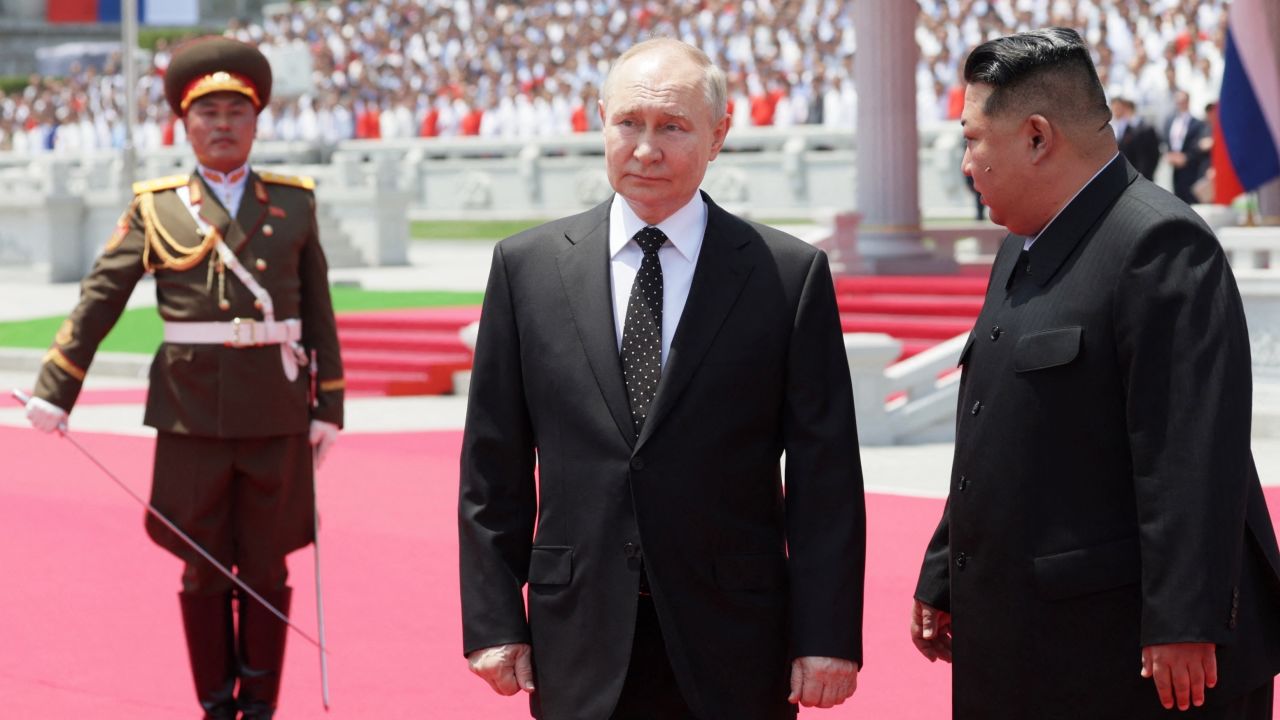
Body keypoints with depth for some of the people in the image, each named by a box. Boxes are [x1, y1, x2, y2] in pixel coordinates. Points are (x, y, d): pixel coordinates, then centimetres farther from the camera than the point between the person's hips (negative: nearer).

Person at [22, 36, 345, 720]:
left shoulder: (294, 204, 6)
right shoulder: (156, 208, 3)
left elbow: (319, 313, 7)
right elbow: (98, 301, 2)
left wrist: (329, 406, 3)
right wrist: (54, 391, -3)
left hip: (276, 409, 1)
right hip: (192, 413, 0)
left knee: (266, 564, 5)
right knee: (204, 564, 6)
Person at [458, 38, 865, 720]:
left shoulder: (790, 274, -1)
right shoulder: (527, 266, 4)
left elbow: (825, 476, -2)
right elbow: (493, 467, 6)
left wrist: (827, 637, -6)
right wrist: (493, 621, 1)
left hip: (734, 642, -1)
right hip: (581, 644, 1)